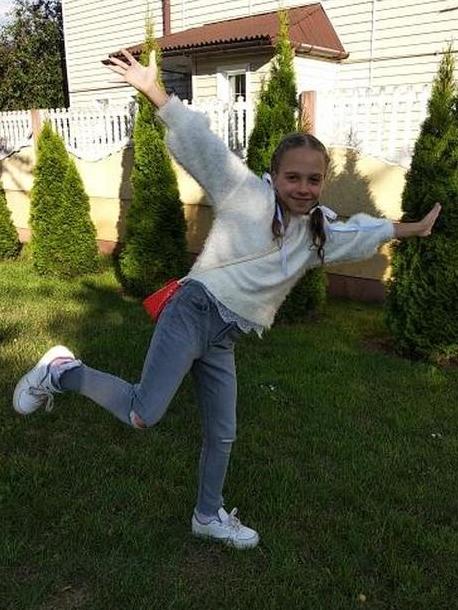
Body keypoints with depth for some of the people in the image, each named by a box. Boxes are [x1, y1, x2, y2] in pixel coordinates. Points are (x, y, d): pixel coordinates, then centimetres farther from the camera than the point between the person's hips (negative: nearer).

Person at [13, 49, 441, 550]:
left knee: (222, 435, 15)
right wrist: (154, 90, -15)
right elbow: (202, 143, -9)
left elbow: (364, 234, 31)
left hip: (223, 340, 7)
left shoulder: (319, 232, 14)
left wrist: (413, 228, 40)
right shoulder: (247, 194, -4)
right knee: (143, 415, -19)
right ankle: (62, 372, 5)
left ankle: (208, 517, 37)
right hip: (193, 314, -6)